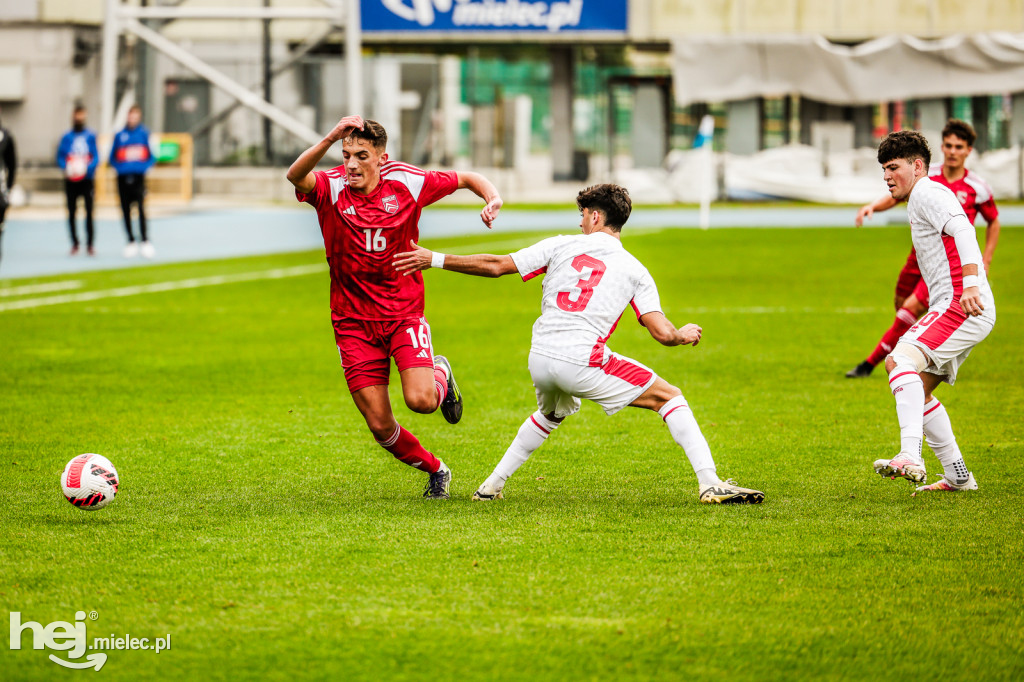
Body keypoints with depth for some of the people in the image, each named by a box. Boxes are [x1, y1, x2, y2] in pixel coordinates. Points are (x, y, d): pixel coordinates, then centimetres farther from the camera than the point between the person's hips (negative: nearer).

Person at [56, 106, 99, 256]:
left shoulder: (90, 136, 4)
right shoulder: (67, 137, 5)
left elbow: (96, 157, 1)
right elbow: (60, 157, 4)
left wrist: (88, 167, -18)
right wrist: (67, 167, -15)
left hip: (87, 178, -1)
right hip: (71, 180, 1)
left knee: (89, 212, -8)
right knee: (71, 212, 3)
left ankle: (90, 244, -3)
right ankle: (75, 242, 16)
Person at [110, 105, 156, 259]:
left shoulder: (144, 134, 4)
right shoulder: (120, 135, 9)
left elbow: (152, 156, 6)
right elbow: (113, 157, 15)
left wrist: (144, 167, -8)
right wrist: (120, 167, -2)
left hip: (138, 176, -3)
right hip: (123, 177, 3)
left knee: (141, 207, -16)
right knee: (126, 210, 3)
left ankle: (145, 240, -16)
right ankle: (131, 241, 13)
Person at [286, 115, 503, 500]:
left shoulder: (406, 183, -7)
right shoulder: (331, 188, -11)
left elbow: (467, 179, 7)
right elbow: (296, 176, -35)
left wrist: (493, 199, -14)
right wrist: (330, 139, -51)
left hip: (404, 313, 0)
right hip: (353, 322, 0)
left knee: (421, 401, -21)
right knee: (381, 426, -1)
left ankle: (441, 376, 17)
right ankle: (434, 470, 27)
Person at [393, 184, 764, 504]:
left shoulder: (562, 245, 11)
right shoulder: (635, 271, 6)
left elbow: (496, 266, 8)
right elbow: (663, 333, -3)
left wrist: (435, 259, 16)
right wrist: (685, 335, 22)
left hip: (540, 359, 4)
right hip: (583, 360, -4)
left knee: (550, 414, 36)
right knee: (669, 396, 6)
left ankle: (493, 484, 34)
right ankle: (710, 484, -9)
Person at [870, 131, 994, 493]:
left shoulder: (928, 193, -6)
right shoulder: (923, 200, 26)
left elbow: (962, 231, -22)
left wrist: (970, 286, -34)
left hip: (961, 304, -11)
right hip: (953, 308, 11)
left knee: (902, 357, -27)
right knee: (917, 390, 15)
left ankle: (910, 458, -41)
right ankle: (957, 476, 19)